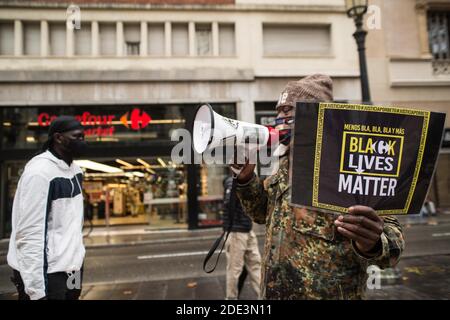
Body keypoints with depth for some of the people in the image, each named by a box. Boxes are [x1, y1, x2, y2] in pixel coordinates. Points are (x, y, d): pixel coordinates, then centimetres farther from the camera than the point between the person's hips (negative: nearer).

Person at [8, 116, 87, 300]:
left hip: (71, 267, 8)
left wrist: (77, 259, 16)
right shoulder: (40, 172, -18)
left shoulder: (75, 169, 7)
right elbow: (30, 233, -21)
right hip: (47, 272, -8)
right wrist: (36, 290, -21)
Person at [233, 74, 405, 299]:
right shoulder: (287, 163, 6)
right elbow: (263, 212, 14)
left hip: (327, 293, -6)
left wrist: (371, 245, -39)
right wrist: (246, 177, -3)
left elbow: (388, 233, -17)